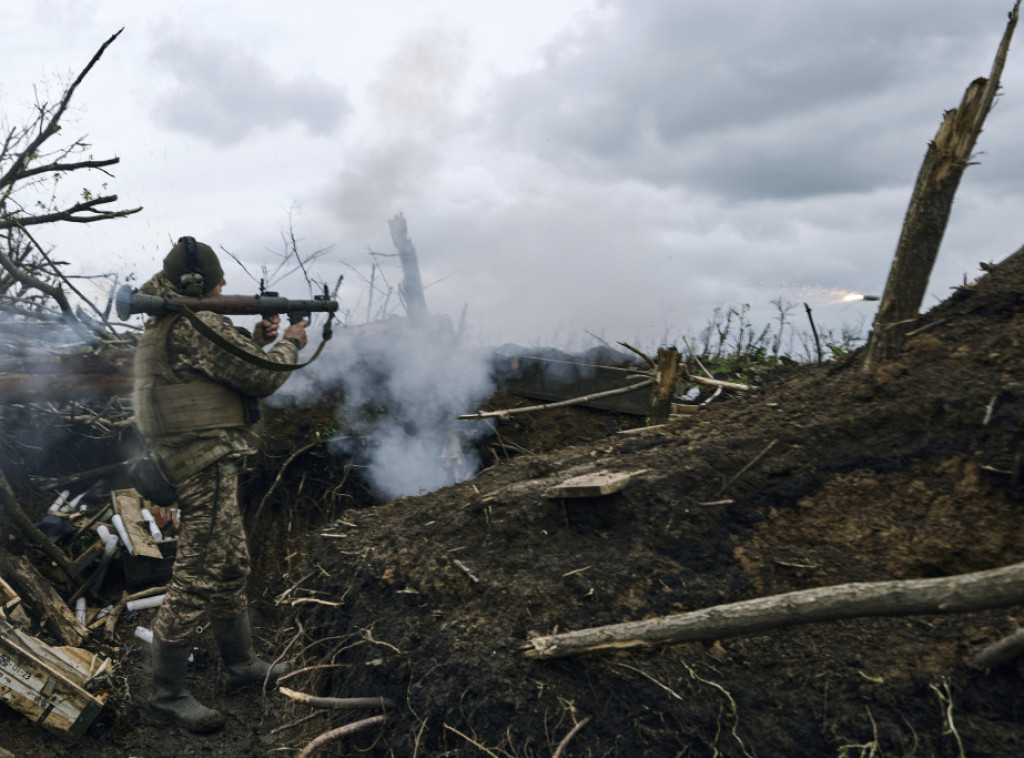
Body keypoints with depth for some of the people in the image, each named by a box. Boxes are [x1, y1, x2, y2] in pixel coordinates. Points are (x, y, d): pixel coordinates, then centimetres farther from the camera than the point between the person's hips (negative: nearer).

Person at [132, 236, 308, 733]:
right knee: (196, 580, -2)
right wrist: (291, 344, 1)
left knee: (232, 567, 19)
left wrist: (258, 340, 13)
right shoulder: (197, 324, -18)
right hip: (207, 465, -11)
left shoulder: (163, 325, 14)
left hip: (193, 463, 11)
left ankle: (241, 664, 32)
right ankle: (167, 694, 10)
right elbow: (263, 378, -16)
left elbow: (226, 369, 22)